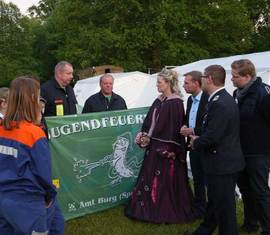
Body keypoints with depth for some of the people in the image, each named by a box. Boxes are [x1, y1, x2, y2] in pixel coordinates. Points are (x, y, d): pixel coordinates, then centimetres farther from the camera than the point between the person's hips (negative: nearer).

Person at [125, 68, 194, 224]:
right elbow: (150, 121, 13)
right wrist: (144, 135, 1)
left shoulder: (176, 102, -13)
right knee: (151, 176, 14)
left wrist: (168, 149, -18)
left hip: (166, 147, -8)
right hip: (154, 144, 8)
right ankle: (150, 208, 27)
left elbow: (175, 127, -16)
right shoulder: (159, 100, 10)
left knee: (165, 180, 3)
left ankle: (166, 213, 18)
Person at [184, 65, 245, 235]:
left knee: (224, 207, 5)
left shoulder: (219, 104, -24)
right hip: (226, 160, 11)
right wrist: (199, 139, 6)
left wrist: (195, 143, -8)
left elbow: (212, 137, -26)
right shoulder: (225, 99, 9)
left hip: (222, 164, -11)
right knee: (214, 201, 23)